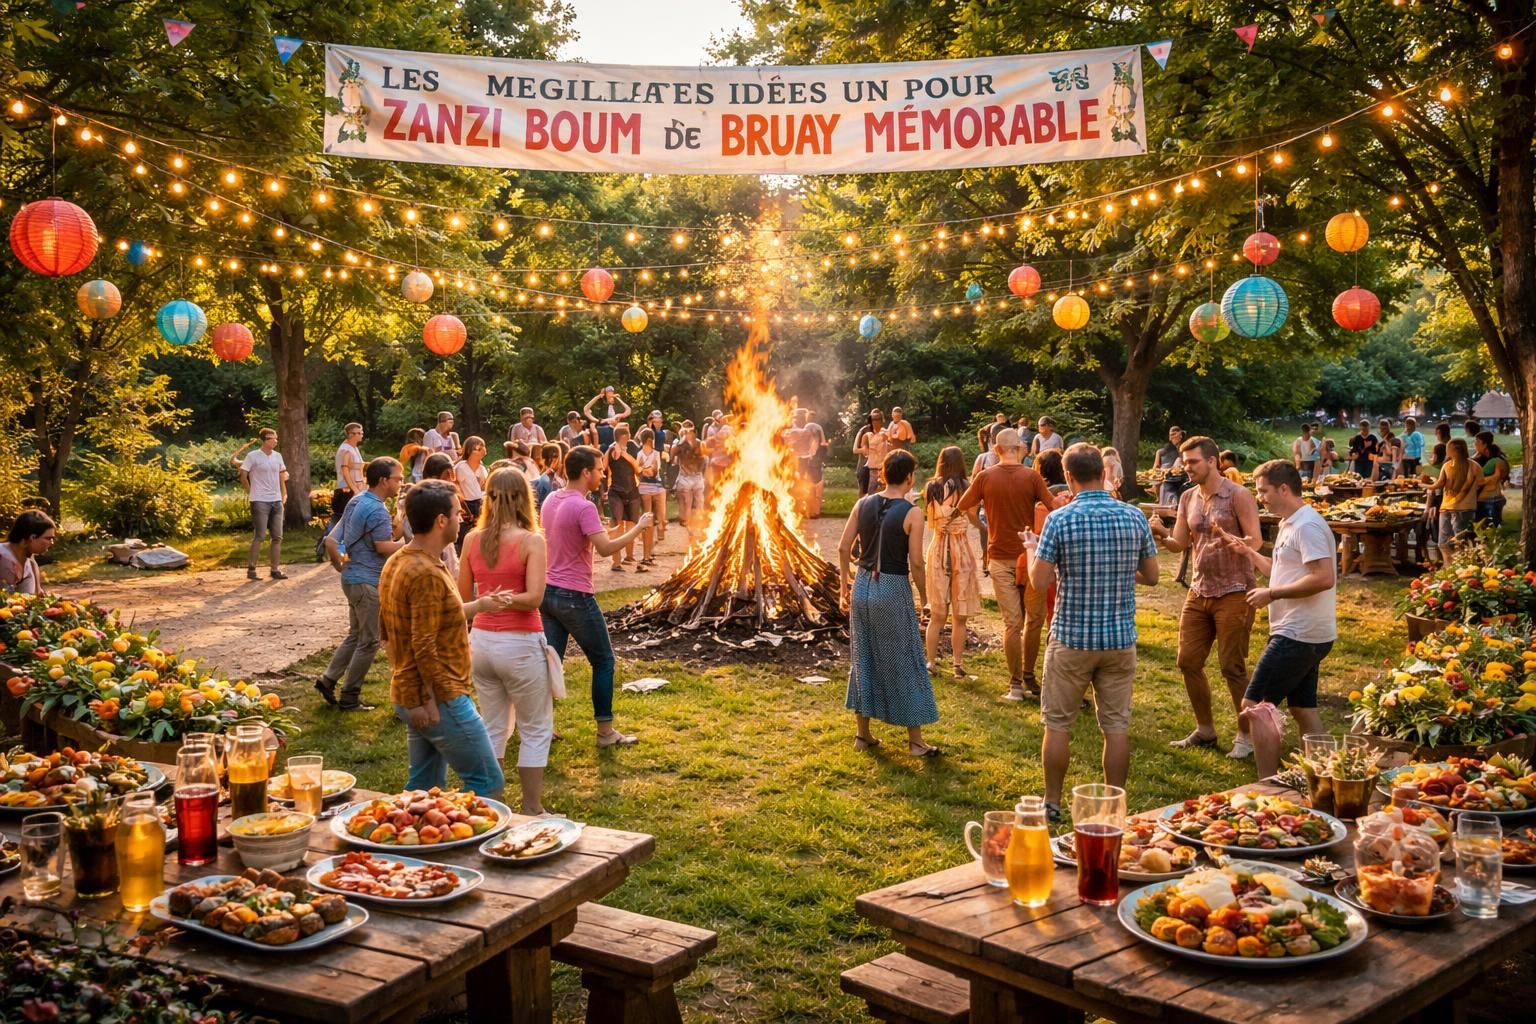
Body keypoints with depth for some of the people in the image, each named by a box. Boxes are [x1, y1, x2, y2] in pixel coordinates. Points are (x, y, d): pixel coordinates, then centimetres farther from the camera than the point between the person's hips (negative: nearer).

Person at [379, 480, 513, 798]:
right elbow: (424, 648, -25)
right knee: (488, 783, -1)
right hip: (438, 700, -10)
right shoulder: (426, 573, -22)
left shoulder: (396, 563, 9)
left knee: (423, 788, 18)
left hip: (409, 697, 10)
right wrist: (443, 701, -18)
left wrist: (477, 606, 20)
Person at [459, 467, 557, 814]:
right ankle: (531, 809, 13)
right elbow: (534, 597, -21)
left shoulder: (472, 539, 0)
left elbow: (463, 597, 7)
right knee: (535, 730, 10)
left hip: (481, 641, 5)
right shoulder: (531, 541, -12)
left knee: (493, 726, 19)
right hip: (520, 645, -5)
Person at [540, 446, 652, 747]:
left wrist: (604, 532, 21)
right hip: (574, 596, -8)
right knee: (604, 661, 6)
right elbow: (605, 549, -27)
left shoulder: (551, 500, 7)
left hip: (548, 591, 8)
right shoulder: (584, 507, -19)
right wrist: (639, 527, -16)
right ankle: (605, 731, 11)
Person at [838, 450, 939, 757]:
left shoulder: (863, 504, 1)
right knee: (905, 663, 6)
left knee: (863, 659, 16)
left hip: (862, 586, 5)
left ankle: (862, 733, 25)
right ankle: (915, 740, 14)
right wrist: (924, 596, 0)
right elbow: (916, 563, -14)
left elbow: (843, 548, 2)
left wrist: (844, 584, 13)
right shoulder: (911, 513, -12)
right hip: (894, 589, -5)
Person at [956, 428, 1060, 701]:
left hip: (1000, 558, 1)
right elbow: (1055, 507, -11)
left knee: (1012, 622, 5)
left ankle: (1016, 684, 6)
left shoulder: (985, 477, -5)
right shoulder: (1031, 476, -9)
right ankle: (1029, 677, 20)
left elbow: (961, 507, 7)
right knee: (1034, 619, 14)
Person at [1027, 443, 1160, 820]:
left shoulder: (1059, 519, -12)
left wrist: (1032, 549, 7)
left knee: (1058, 723, 10)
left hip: (1072, 637, -3)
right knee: (1116, 725, 10)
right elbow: (1151, 576, 6)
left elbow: (1039, 583, -11)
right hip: (1120, 638, 3)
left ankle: (1052, 803, 18)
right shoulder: (1134, 516, -1)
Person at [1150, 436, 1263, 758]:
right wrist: (1161, 535, -15)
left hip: (1233, 594, -6)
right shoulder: (1188, 498, 8)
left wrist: (1228, 540, -34)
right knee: (1189, 661, 7)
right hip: (1199, 592, 7)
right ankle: (1205, 730, 23)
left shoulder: (1238, 496, -11)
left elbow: (1256, 541, -15)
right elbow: (1179, 544, 6)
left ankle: (1246, 736, 13)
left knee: (1232, 667, -2)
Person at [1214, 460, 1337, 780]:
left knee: (1255, 705, -7)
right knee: (1303, 708, 16)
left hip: (1298, 636, -11)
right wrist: (1248, 552, 16)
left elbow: (1324, 578, -27)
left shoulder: (1306, 526, -18)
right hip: (1305, 634, 11)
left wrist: (1272, 594, -22)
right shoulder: (1290, 525, 15)